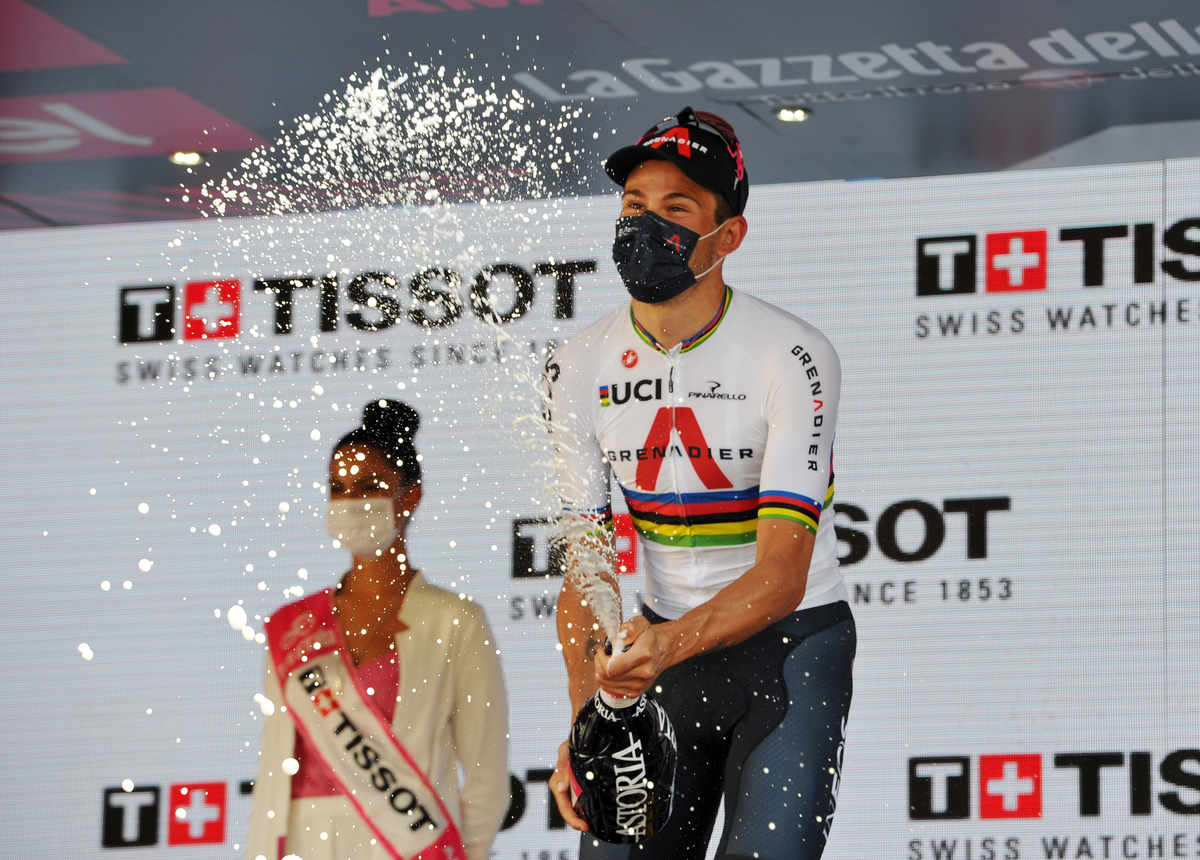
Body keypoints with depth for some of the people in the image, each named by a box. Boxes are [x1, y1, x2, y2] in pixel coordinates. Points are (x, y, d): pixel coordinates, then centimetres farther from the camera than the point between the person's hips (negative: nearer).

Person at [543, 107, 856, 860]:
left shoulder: (793, 357, -19)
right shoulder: (582, 368, -5)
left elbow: (781, 576, -25)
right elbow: (586, 569, -5)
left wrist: (672, 642, -43)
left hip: (792, 639, -4)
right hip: (664, 644, 4)